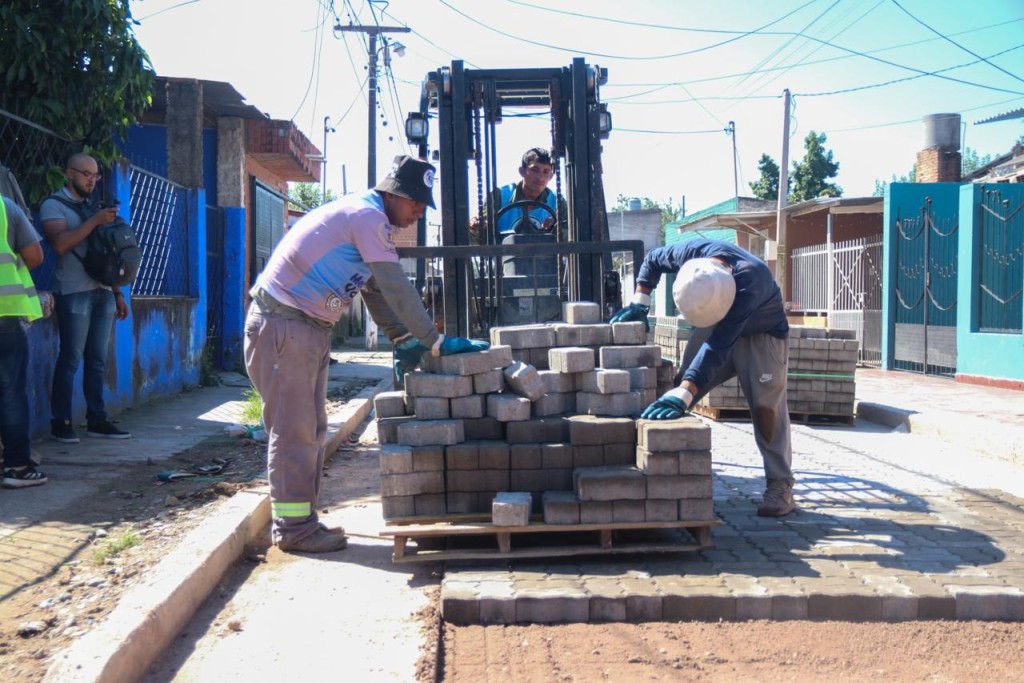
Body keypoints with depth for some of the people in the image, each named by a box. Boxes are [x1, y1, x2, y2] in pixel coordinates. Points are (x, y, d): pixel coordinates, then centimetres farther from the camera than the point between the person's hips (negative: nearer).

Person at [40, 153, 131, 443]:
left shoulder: (95, 207, 21)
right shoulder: (54, 205, 0)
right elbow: (60, 244, -17)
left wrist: (118, 292, 15)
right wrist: (94, 221, -19)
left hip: (103, 292, 6)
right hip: (75, 293, -6)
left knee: (98, 360, 6)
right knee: (70, 358, -5)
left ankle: (97, 419, 10)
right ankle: (60, 422, 1)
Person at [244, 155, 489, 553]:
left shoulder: (366, 220, 15)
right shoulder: (368, 216, -17)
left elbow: (377, 290, 17)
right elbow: (397, 289, -21)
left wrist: (403, 341, 9)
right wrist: (436, 342, -18)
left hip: (311, 327, 10)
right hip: (282, 324, -10)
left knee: (311, 429, 13)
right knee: (294, 430, -4)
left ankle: (301, 520, 21)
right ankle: (293, 528, 4)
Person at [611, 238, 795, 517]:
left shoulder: (751, 280, -43)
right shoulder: (693, 252, -29)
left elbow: (717, 346, -48)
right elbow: (653, 259, -4)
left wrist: (682, 395, -53)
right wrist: (639, 303, -14)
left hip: (762, 334, -5)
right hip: (715, 327, 5)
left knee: (766, 406, -17)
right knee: (674, 395, -2)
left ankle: (780, 485, -8)